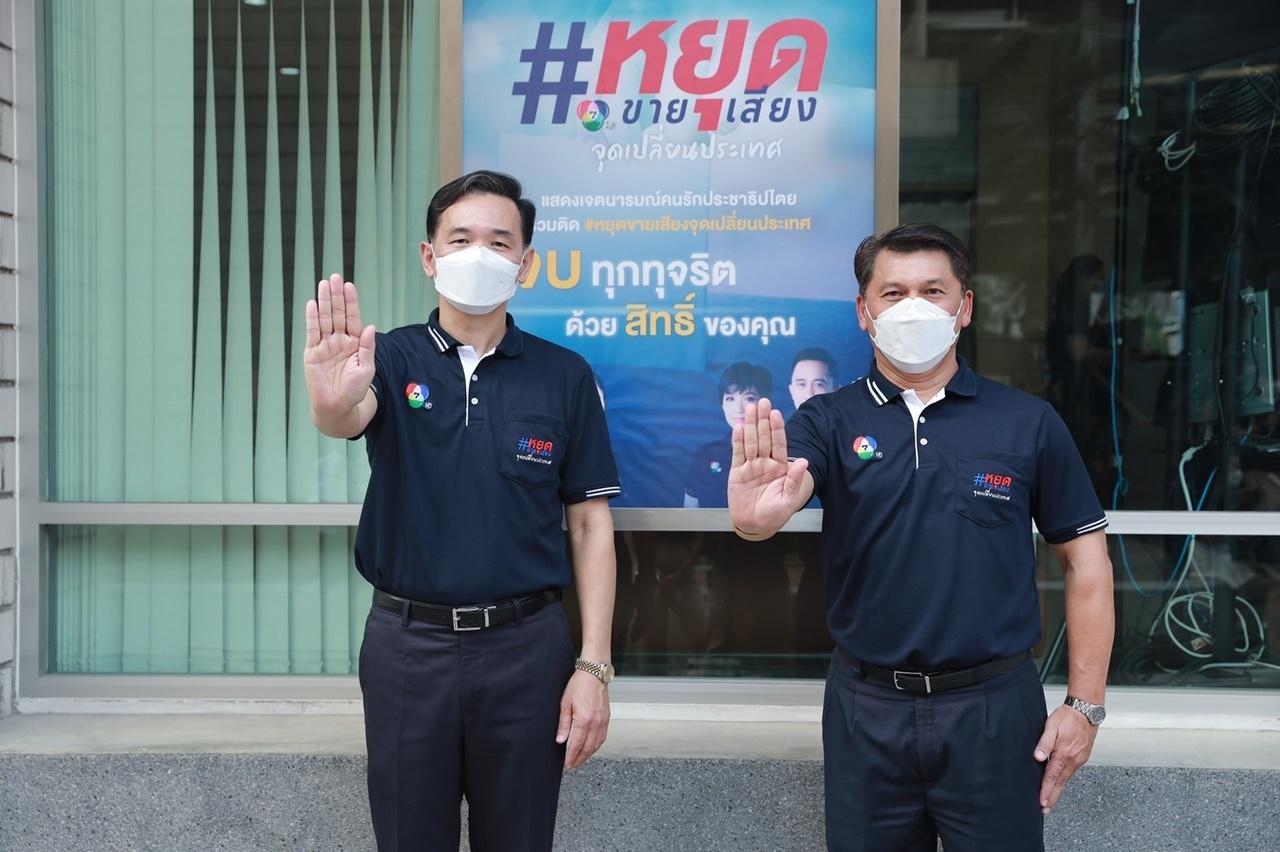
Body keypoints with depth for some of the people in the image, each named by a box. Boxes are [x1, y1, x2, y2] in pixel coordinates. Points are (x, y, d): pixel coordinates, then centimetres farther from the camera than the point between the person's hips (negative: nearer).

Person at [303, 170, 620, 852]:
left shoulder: (565, 375, 0)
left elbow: (590, 524, 0)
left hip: (526, 646, 0)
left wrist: (593, 665, -5)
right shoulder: (394, 357, 0)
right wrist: (331, 402, -48)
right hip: (408, 644, 0)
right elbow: (349, 418, -23)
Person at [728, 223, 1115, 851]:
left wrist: (1085, 704, 0)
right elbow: (781, 491, -23)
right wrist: (756, 514, -46)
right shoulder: (829, 420, -2)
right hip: (866, 708, 1)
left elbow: (1085, 563, 4)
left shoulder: (1029, 422, -1)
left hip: (993, 707, 0)